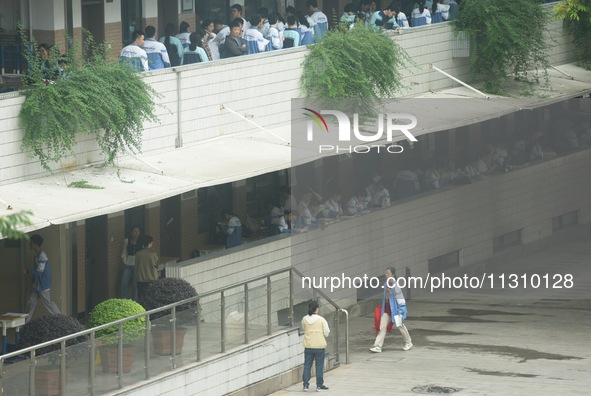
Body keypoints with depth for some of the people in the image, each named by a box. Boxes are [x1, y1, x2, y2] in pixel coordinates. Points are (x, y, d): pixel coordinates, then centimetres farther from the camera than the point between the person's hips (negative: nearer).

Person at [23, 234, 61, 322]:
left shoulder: (42, 255, -20)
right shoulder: (37, 255, 11)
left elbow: (39, 270, -22)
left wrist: (27, 271, -13)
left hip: (43, 285, -10)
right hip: (37, 284, 10)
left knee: (48, 302, -4)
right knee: (31, 302, 11)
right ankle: (26, 322, 17)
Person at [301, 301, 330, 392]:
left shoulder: (304, 319, -2)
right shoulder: (321, 320, -10)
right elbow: (326, 333, -5)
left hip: (308, 346, 2)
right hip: (320, 346, -2)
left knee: (307, 366, 9)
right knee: (319, 366, 7)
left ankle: (306, 385, 8)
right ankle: (319, 385, 9)